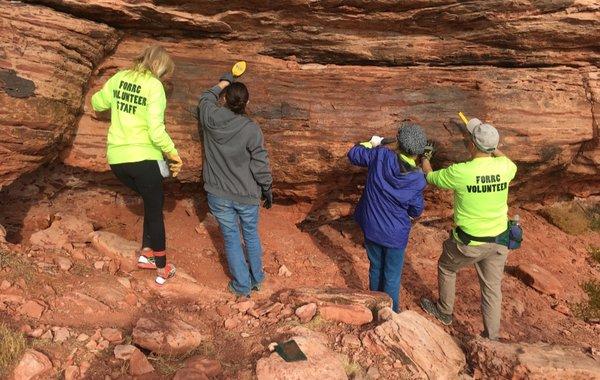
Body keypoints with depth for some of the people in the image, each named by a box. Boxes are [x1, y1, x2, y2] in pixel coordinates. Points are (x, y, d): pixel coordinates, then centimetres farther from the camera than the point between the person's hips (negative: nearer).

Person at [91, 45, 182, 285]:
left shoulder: (120, 78, 5)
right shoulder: (154, 86, -11)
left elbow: (97, 103, 19)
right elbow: (156, 131, -19)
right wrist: (173, 154, -8)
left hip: (116, 159, 6)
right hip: (143, 158, -5)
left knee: (152, 202, 25)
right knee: (155, 211, 11)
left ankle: (146, 253, 26)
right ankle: (162, 270, 21)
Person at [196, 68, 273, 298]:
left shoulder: (210, 117, -13)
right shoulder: (251, 129, -17)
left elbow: (205, 99, 12)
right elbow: (261, 165, -11)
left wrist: (221, 84, 27)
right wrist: (268, 190, 3)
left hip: (218, 195, 1)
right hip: (247, 195, 0)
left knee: (231, 239, 14)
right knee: (251, 235, 20)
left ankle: (242, 286, 25)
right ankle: (257, 279, 37)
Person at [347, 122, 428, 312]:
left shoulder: (380, 155, -19)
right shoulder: (418, 180, -18)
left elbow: (353, 154, -2)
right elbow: (416, 211, -4)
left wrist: (371, 143, 14)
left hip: (371, 228, 3)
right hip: (395, 234, -3)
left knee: (375, 268, 25)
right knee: (392, 277, 16)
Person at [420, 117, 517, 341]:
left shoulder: (460, 172, -24)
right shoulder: (505, 167, -12)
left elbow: (431, 178, -4)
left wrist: (424, 158, 16)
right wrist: (492, 147, 17)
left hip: (469, 243, -4)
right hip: (499, 241, 4)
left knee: (446, 268, 25)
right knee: (492, 288, 17)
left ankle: (444, 312, 44)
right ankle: (492, 338, 30)